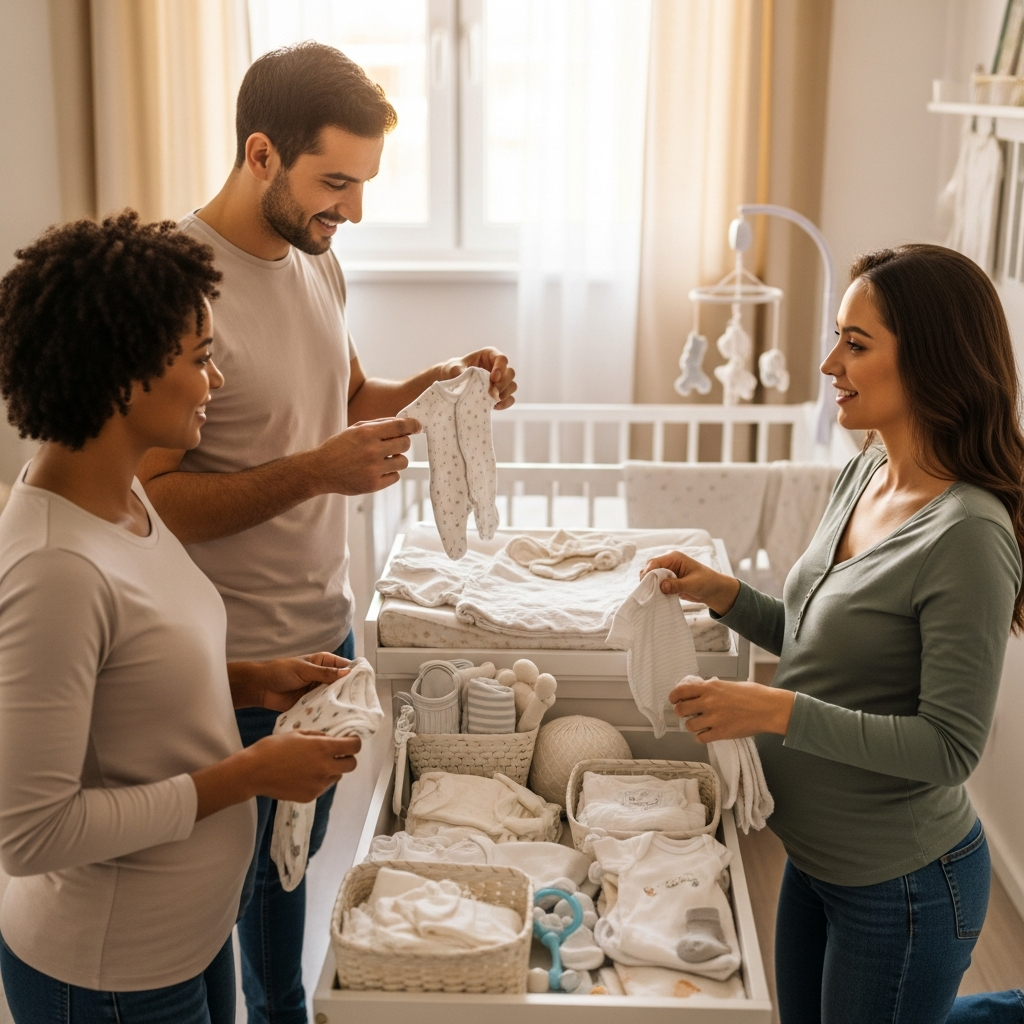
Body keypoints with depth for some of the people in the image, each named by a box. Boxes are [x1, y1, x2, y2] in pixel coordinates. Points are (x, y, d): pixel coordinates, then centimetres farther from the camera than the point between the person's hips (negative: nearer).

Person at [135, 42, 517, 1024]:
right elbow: (146, 500, -23)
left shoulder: (316, 261, 3)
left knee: (293, 860, 26)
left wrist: (438, 383, 0)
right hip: (232, 659, -8)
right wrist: (312, 473, -29)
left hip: (325, 628, 8)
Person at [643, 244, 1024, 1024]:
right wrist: (726, 597, -2)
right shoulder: (863, 476, 0)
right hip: (820, 857, 8)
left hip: (902, 885, -8)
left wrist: (777, 711, -30)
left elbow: (950, 747, -25)